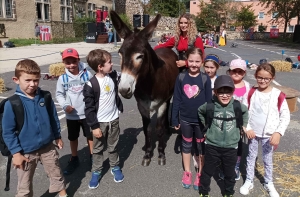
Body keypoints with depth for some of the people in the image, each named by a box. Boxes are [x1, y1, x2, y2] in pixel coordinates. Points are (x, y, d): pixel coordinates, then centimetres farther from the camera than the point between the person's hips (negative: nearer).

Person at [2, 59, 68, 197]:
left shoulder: (45, 97, -8)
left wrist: (57, 137, 12)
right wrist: (16, 153, -12)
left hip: (48, 147, 3)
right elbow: (8, 132, -12)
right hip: (26, 152, -3)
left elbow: (54, 118, 5)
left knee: (57, 176, 22)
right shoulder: (12, 103, -18)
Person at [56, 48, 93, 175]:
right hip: (71, 115, 1)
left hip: (87, 113, -1)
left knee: (90, 136, 15)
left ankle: (92, 157, 36)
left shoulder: (87, 74, -10)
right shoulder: (62, 78, -9)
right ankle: (74, 159, 38)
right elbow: (59, 94, 0)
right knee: (73, 138, 17)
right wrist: (65, 105, -16)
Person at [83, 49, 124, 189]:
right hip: (100, 122, -4)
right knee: (98, 149, 14)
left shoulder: (113, 76, -5)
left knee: (113, 147, 20)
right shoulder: (91, 85, -21)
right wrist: (94, 126, -15)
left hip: (113, 119, 4)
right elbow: (89, 108, -17)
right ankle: (96, 172, 31)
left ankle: (115, 168, 38)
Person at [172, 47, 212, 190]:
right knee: (186, 145, 17)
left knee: (202, 147, 14)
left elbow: (209, 101, -5)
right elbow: (176, 100, -3)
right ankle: (187, 172, 36)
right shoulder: (181, 77, -7)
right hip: (185, 119, 1)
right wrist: (175, 119, -1)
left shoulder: (205, 78, -10)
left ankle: (200, 174, 33)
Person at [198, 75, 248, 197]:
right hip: (212, 146, -1)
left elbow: (245, 111, 16)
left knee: (229, 173, 18)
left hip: (231, 147, 1)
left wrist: (244, 125, 14)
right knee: (207, 171, 14)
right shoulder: (210, 106, -13)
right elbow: (199, 111, 10)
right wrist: (206, 124, 10)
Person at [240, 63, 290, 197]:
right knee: (251, 157, 14)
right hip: (252, 132, 1)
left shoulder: (278, 95, -11)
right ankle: (248, 182, 30)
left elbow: (285, 116, -8)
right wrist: (247, 128, -9)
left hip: (269, 134, -1)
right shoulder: (251, 93, -6)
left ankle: (269, 183, 35)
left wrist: (278, 133, -16)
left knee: (268, 159, 14)